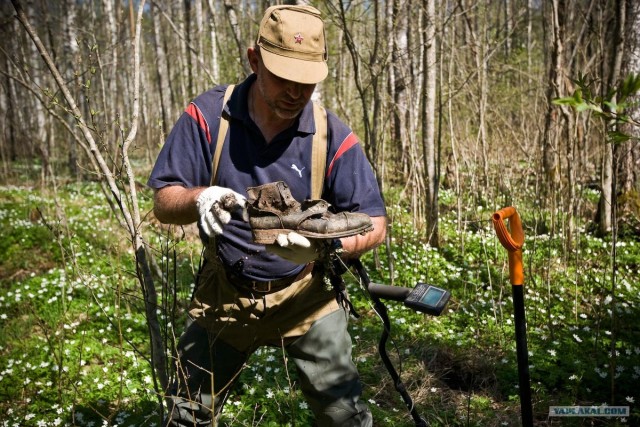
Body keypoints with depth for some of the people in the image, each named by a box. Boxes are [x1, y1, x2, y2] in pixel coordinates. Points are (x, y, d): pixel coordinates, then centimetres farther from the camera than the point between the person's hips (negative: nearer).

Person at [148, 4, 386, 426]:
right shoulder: (207, 115, -12)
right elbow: (163, 203, -10)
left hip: (305, 295, -1)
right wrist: (199, 199, -34)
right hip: (223, 295, 1)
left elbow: (374, 224, -13)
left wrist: (322, 243, -33)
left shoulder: (333, 136, -14)